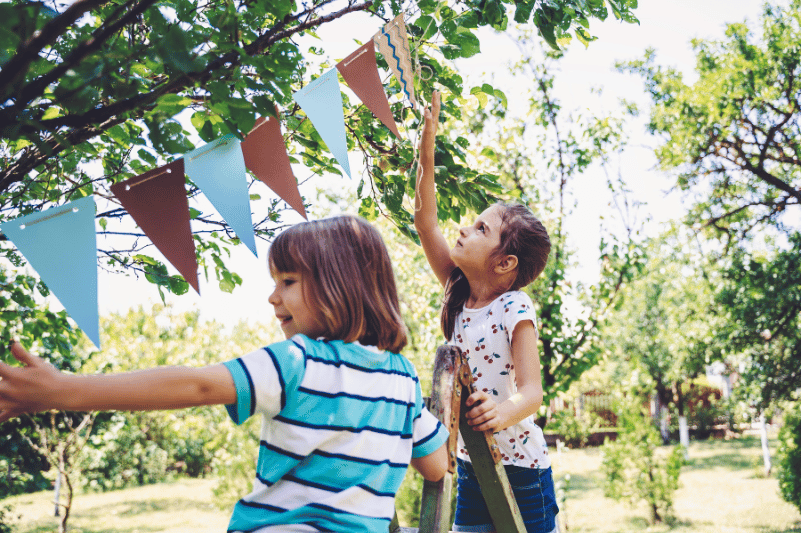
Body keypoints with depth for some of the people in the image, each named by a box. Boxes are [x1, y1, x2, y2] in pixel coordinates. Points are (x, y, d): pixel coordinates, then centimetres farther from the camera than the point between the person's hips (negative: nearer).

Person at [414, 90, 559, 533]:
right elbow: (425, 223, -1)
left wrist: (504, 411, -47)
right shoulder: (459, 293, 1)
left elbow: (532, 391, -23)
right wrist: (426, 149, -7)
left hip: (519, 467, -6)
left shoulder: (514, 309, -16)